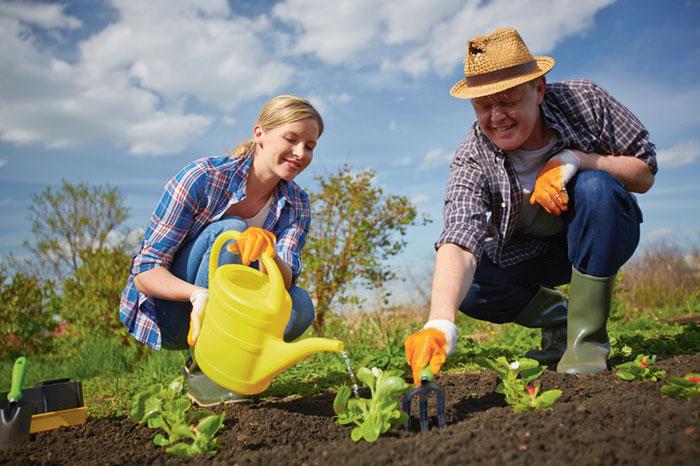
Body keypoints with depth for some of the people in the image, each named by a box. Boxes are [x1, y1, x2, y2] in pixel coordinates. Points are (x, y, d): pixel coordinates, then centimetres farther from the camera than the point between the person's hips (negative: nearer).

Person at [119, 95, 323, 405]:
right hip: (165, 313, -3)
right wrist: (197, 294, -41)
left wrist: (268, 252, -42)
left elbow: (285, 281, -19)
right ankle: (200, 369, -19)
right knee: (230, 231, -29)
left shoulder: (296, 204, -4)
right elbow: (145, 272, -21)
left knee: (300, 307, -26)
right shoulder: (202, 178, -19)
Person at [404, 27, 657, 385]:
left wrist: (572, 159, -32)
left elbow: (644, 174, -14)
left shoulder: (583, 100, -21)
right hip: (529, 252, 1)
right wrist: (440, 323, -58)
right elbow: (459, 241, -40)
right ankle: (554, 315, 5)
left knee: (595, 186, -33)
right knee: (465, 286, -26)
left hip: (599, 237, 0)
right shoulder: (472, 160, -25)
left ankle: (587, 333, -21)